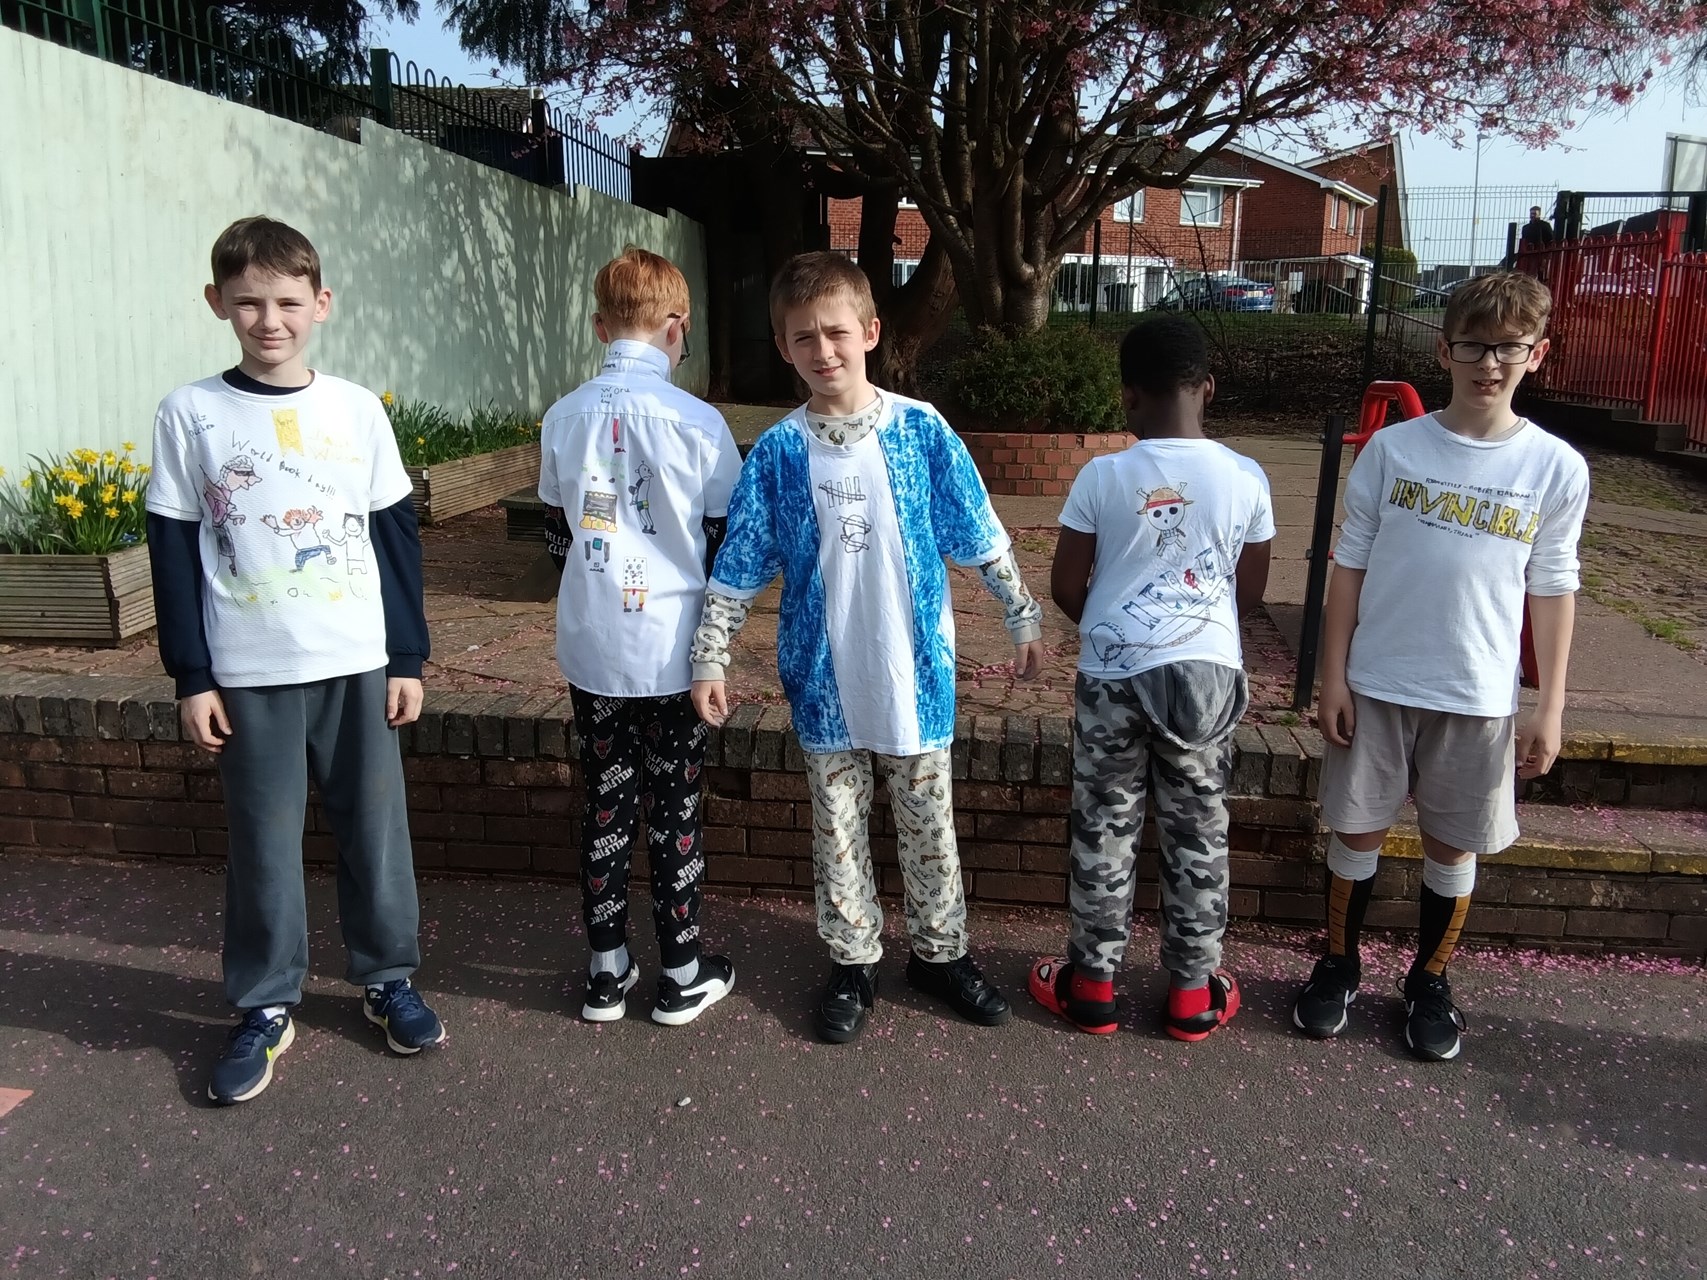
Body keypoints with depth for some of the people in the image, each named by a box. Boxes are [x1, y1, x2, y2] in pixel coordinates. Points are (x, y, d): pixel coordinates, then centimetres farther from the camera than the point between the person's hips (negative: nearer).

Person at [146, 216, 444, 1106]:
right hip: (249, 672, -1)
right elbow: (174, 554, 1)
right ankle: (264, 1008, 24)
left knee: (374, 826, 9)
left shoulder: (357, 410, 1)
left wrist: (408, 656, 2)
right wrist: (192, 677, -2)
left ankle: (388, 979, 27)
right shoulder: (190, 414, -1)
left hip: (356, 663, 1)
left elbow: (396, 537, 4)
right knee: (264, 843, 8)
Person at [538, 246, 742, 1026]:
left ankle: (606, 973, 24)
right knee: (675, 810, 8)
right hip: (671, 648, -3)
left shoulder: (564, 419, 0)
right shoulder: (697, 421, -11)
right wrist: (714, 623, 13)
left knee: (605, 806, 13)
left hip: (590, 647, 3)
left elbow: (556, 534, 9)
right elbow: (728, 542, -5)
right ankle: (682, 976, 21)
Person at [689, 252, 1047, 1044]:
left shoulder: (922, 431, -6)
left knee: (928, 823, 13)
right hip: (825, 680, 1)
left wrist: (1024, 619, 3)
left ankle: (940, 953, 33)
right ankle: (854, 963, 31)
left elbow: (982, 540, 1)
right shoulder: (778, 453, -4)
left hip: (915, 673, 0)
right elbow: (738, 569, 0)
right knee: (837, 830, 13)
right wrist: (709, 659, -4)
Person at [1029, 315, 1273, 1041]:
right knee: (1197, 836, 13)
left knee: (1103, 833, 11)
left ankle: (1092, 984, 23)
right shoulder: (1246, 479, -4)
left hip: (1113, 676, -1)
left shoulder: (1101, 476, -9)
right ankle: (1193, 993, 24)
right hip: (1208, 673, 1)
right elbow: (1250, 592, 5)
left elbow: (1066, 588, -3)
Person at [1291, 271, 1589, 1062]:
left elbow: (1551, 590, 2)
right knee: (1358, 829, 10)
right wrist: (1332, 677, -4)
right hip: (1377, 684, 0)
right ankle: (1338, 966, 30)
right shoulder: (1392, 449, -4)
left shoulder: (1557, 468, -3)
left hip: (1480, 697, 1)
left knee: (1454, 845, 12)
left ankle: (1429, 981, 33)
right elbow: (1350, 566, -1)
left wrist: (1551, 707, 1)